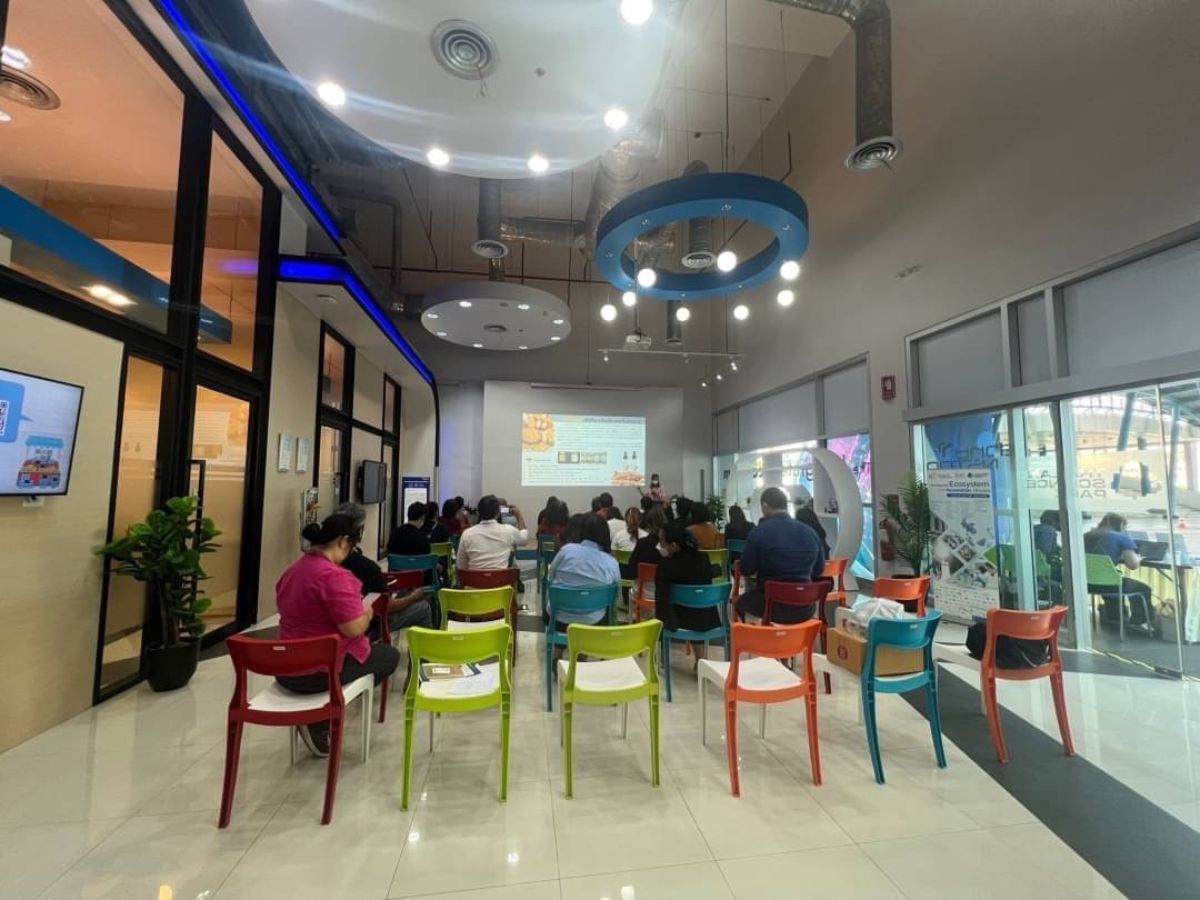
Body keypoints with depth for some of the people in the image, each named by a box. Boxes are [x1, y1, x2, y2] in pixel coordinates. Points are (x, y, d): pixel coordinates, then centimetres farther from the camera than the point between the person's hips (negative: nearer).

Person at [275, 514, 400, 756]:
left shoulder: (291, 571, 6)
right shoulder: (334, 575, -23)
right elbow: (354, 628, -25)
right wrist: (366, 613, -4)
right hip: (321, 670, -9)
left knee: (373, 650, 29)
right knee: (390, 655, 14)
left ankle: (317, 717, 16)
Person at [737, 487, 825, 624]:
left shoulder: (759, 532, -11)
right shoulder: (810, 532, 2)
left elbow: (746, 570, -1)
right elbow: (819, 570, 14)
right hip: (805, 609, 4)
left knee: (741, 602, 26)